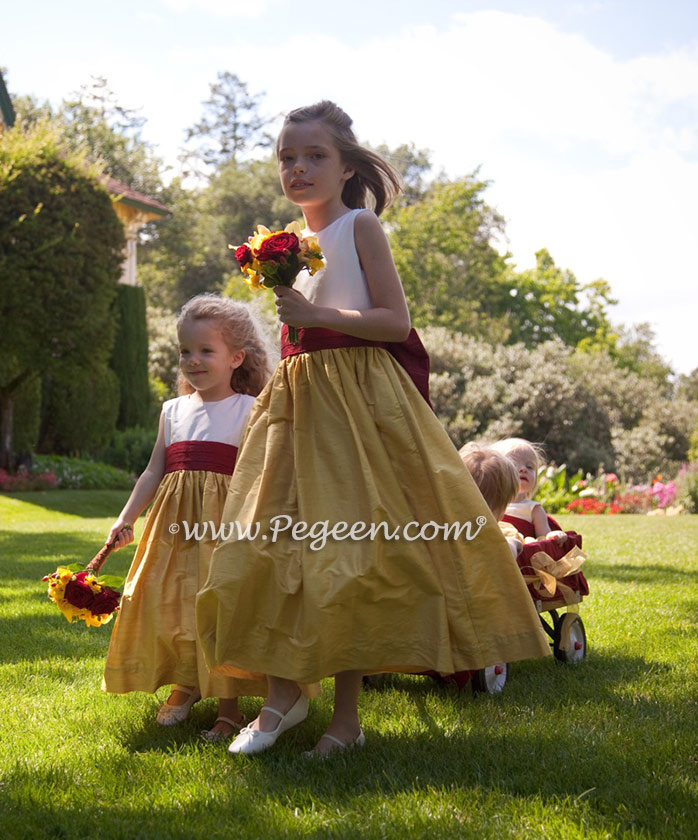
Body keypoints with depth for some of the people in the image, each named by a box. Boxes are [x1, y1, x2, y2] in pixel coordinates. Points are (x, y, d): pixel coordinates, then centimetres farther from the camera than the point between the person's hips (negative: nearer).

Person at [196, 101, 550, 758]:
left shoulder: (361, 225, -3)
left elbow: (396, 321, -11)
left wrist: (319, 315, -19)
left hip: (357, 403, -6)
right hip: (297, 401, 7)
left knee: (349, 555, -7)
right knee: (277, 549, 0)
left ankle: (346, 715, 1)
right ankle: (283, 695, 11)